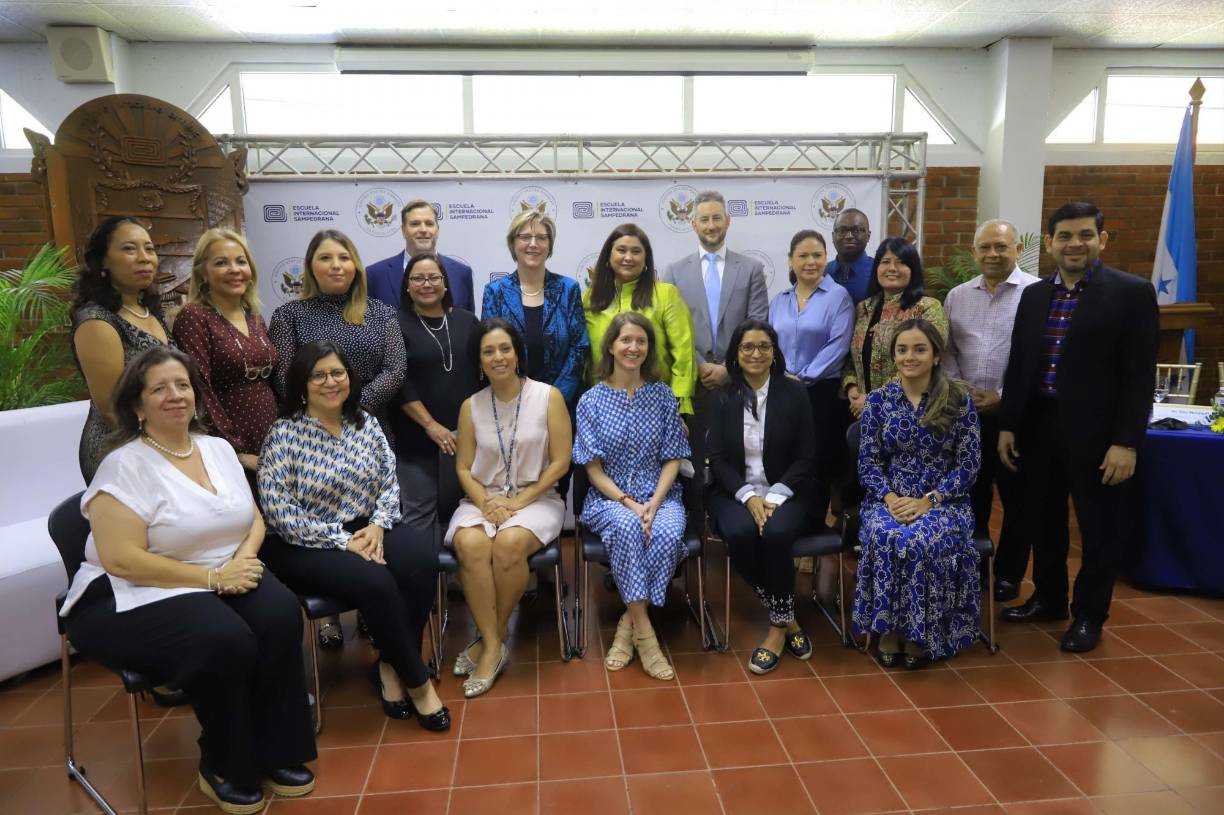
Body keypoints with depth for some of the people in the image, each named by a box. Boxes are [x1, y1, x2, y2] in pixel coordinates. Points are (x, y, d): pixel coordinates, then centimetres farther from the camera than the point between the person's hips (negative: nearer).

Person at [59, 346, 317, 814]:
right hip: (133, 597, -6)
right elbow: (122, 561, -21)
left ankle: (276, 752, -6)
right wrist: (212, 577, -21)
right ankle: (224, 769, -4)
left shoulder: (219, 449, 7)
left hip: (224, 578, 6)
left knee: (281, 615, -23)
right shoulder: (124, 466, -13)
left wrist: (243, 559, -12)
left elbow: (253, 519, 10)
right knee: (226, 642, -31)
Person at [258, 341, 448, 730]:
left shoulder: (366, 424, 8)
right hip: (304, 546, -5)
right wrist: (342, 541, -18)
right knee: (375, 581, -31)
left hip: (366, 530, 5)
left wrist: (378, 525, -12)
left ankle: (391, 666, -11)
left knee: (422, 559, -26)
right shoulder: (284, 434, -8)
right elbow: (280, 511, -15)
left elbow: (390, 484, 8)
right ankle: (416, 680, -11)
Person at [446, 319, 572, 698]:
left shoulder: (549, 396, -1)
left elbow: (560, 462, -4)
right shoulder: (471, 406, 7)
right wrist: (487, 503, -13)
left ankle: (493, 636, -9)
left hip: (536, 498, -2)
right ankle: (494, 644, -18)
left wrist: (519, 501, -12)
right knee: (470, 544, -31)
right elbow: (463, 468, 6)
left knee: (509, 544, -33)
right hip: (483, 499, 2)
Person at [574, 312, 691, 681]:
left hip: (660, 495, 2)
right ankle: (643, 631, -25)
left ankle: (628, 625, -16)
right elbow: (593, 468, -2)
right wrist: (629, 504, -17)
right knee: (628, 527, -35)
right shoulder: (591, 400, 2)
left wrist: (654, 504, -14)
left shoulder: (662, 395, 6)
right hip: (609, 498, -1)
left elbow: (673, 458, 3)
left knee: (668, 533, -32)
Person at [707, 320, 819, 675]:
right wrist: (748, 496, -15)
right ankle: (787, 619, -10)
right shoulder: (723, 397, 5)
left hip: (787, 492, -1)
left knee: (776, 532, -32)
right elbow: (717, 458, 1)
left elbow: (806, 455, 0)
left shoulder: (795, 392, 3)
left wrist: (775, 497, -14)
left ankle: (777, 627, -13)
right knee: (740, 533, -31)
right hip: (736, 492, 1)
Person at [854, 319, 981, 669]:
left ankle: (919, 633, -12)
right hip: (890, 499, 1)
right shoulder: (878, 399, 4)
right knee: (885, 538, -32)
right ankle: (889, 628, -14)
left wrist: (928, 500, -15)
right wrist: (890, 499, -15)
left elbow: (969, 464, -4)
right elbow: (868, 462, 2)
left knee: (921, 542, -32)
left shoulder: (959, 398, -1)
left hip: (943, 501, -1)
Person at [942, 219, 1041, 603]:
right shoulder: (957, 296, 9)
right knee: (972, 493, 15)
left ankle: (1008, 574, 25)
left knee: (1015, 498, 9)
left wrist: (1004, 397, -14)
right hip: (966, 410, 4)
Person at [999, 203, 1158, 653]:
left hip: (1096, 432, -5)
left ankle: (1088, 615, 25)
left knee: (1099, 528, 9)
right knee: (1042, 521, 16)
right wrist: (1008, 425, 6)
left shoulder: (1132, 292, -6)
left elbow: (1139, 375, -10)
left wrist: (1126, 442, -15)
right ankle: (1048, 598, 35)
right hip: (1038, 427, 5)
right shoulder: (1034, 294, 8)